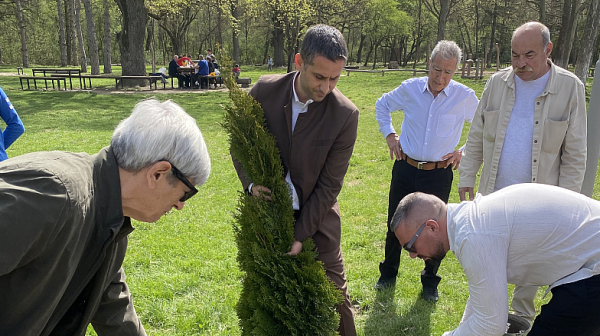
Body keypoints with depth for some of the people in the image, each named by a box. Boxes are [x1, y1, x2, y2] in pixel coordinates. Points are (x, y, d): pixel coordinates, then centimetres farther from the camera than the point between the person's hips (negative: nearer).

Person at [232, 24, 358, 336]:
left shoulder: (345, 114, -17)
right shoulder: (264, 90, -12)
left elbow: (329, 184, -14)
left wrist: (300, 235, -14)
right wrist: (249, 181, -14)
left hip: (317, 216, -2)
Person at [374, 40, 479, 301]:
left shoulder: (465, 97, -7)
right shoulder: (410, 88, -3)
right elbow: (382, 105, 16)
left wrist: (465, 152, -1)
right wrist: (389, 134, 7)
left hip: (439, 174, -1)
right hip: (405, 169, 2)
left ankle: (430, 282, 32)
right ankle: (388, 275, 33)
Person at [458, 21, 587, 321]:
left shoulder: (570, 87, -6)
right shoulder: (497, 82, 0)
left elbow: (575, 154, -4)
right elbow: (476, 137, 6)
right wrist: (466, 178, 4)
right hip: (493, 194, 2)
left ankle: (522, 318, 37)